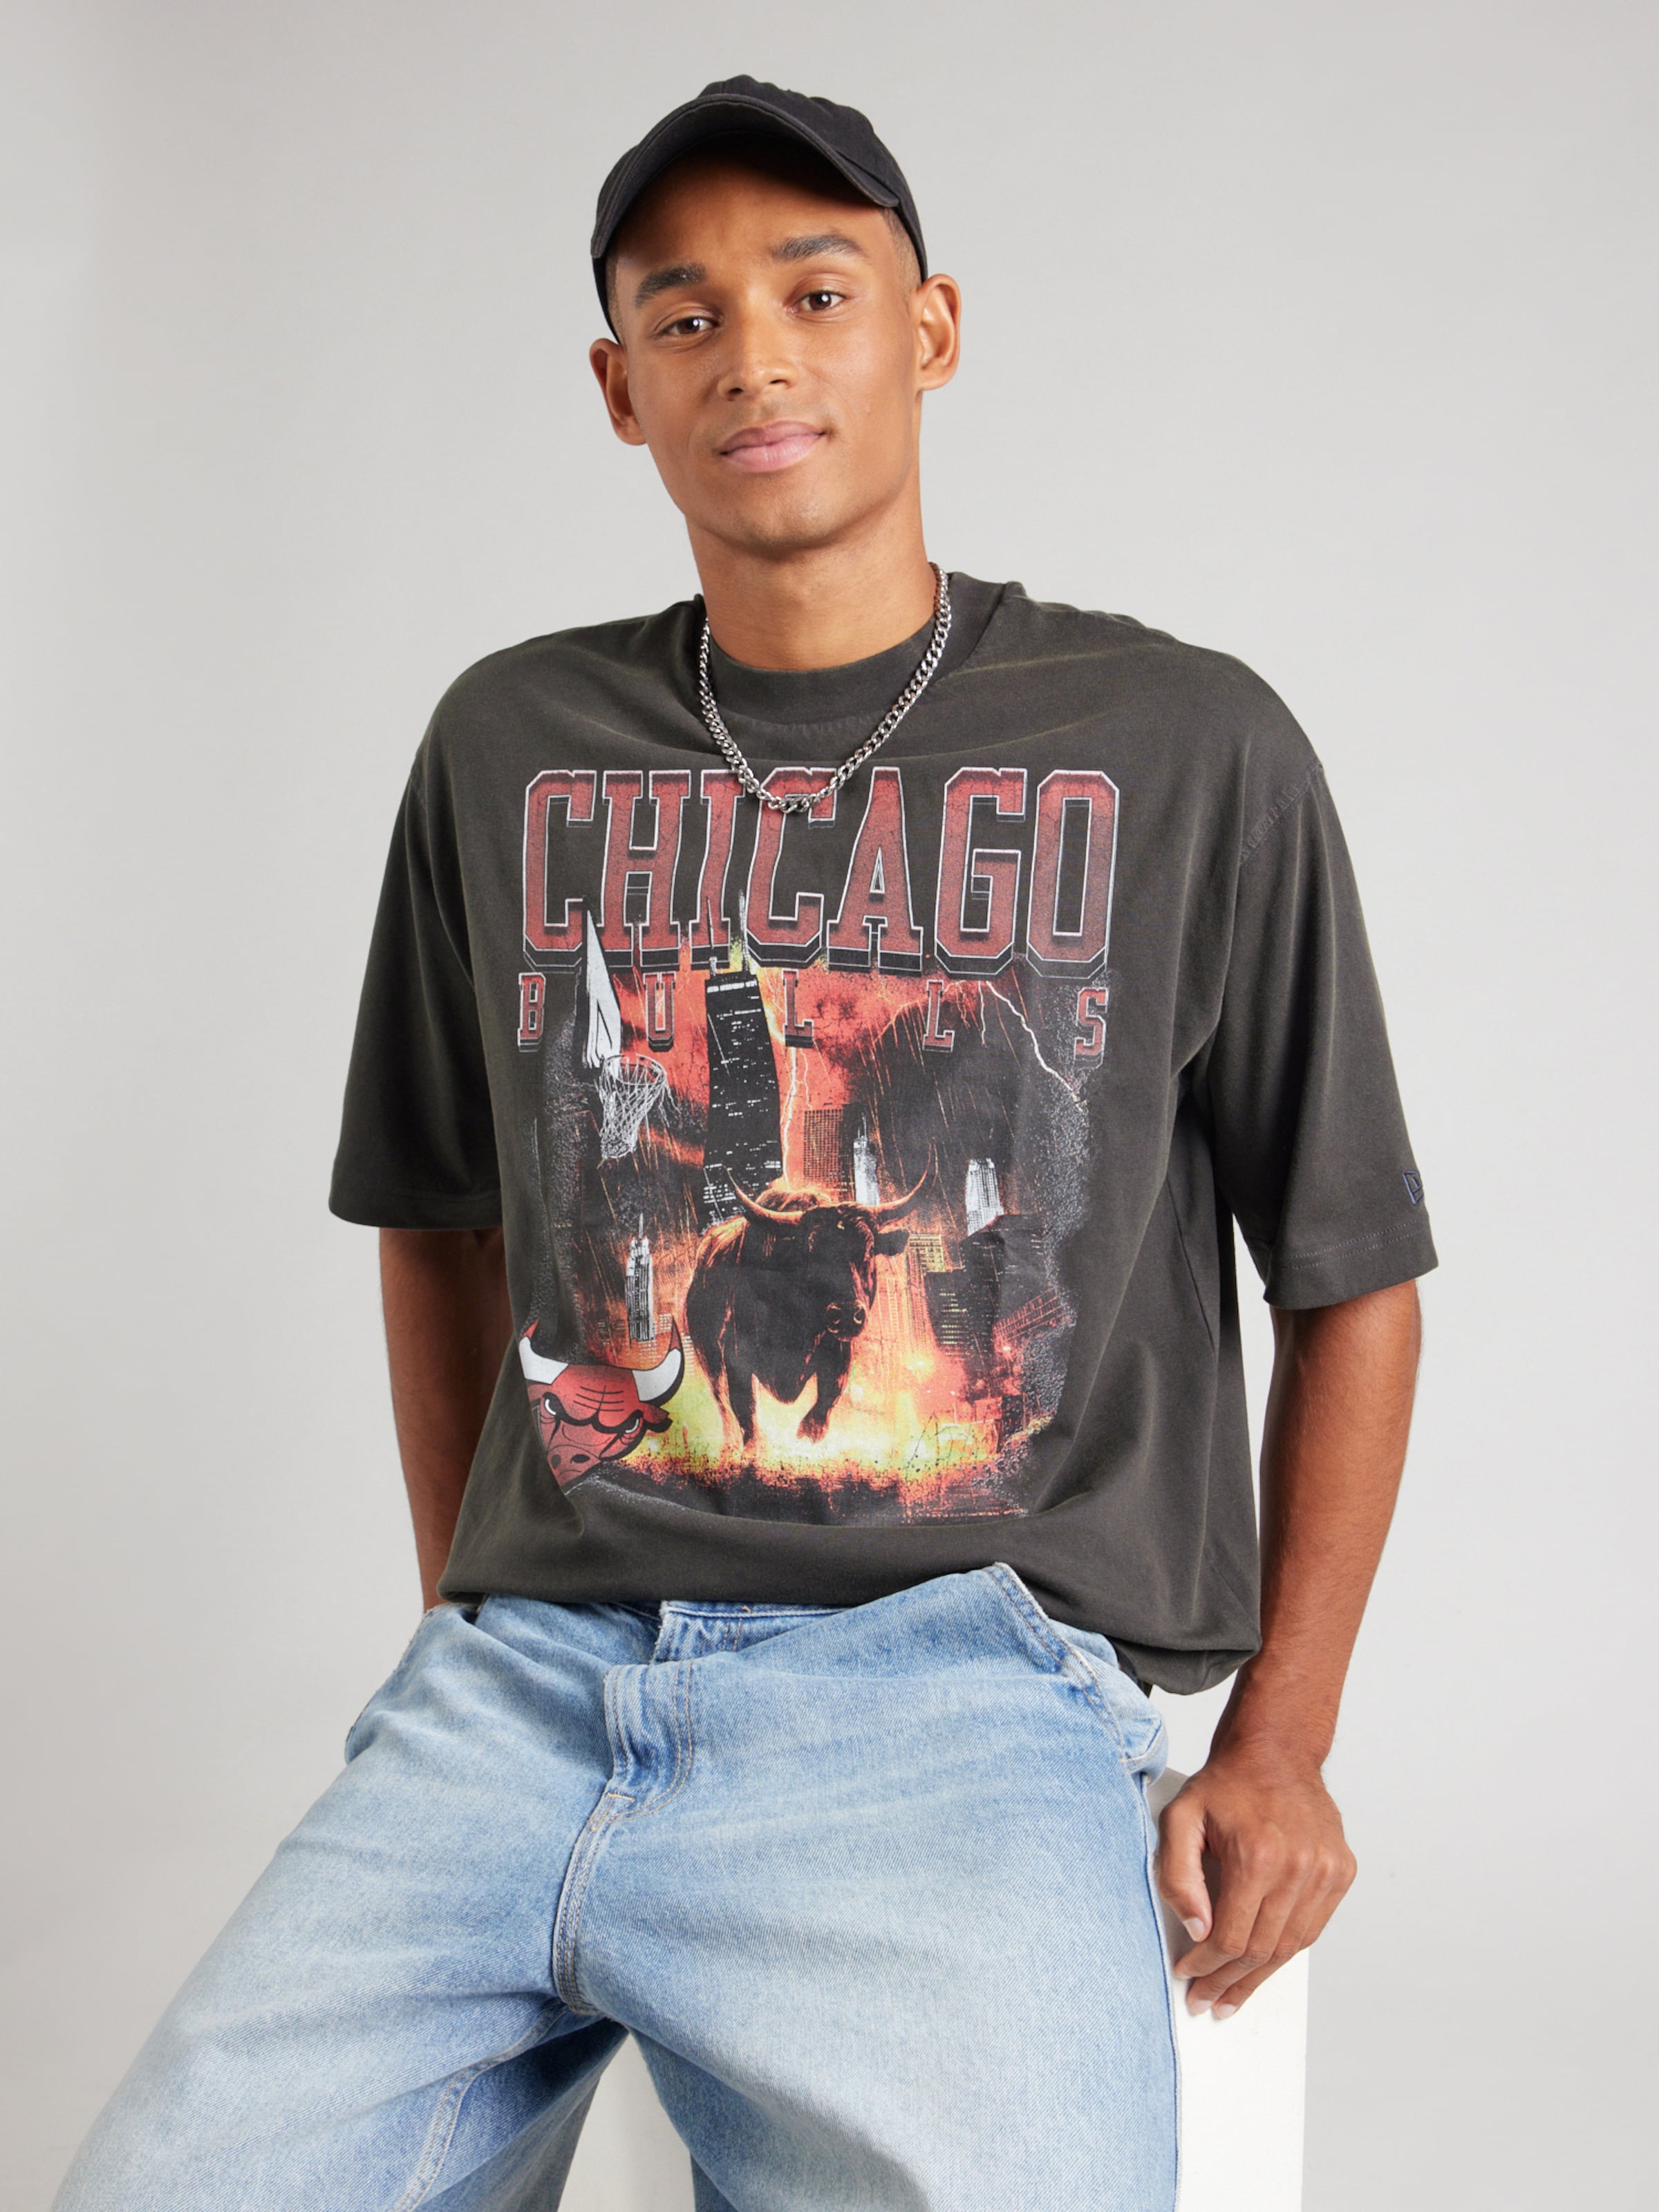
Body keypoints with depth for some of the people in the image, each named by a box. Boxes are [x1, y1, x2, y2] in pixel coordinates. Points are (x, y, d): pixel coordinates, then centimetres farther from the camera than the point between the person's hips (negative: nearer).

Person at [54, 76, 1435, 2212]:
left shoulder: (1190, 750, 4)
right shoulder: (509, 746, 13)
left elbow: (1349, 1277, 9)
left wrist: (1277, 1747, 1)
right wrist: (471, 1633, 14)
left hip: (958, 1690, -2)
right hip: (531, 1667, 3)